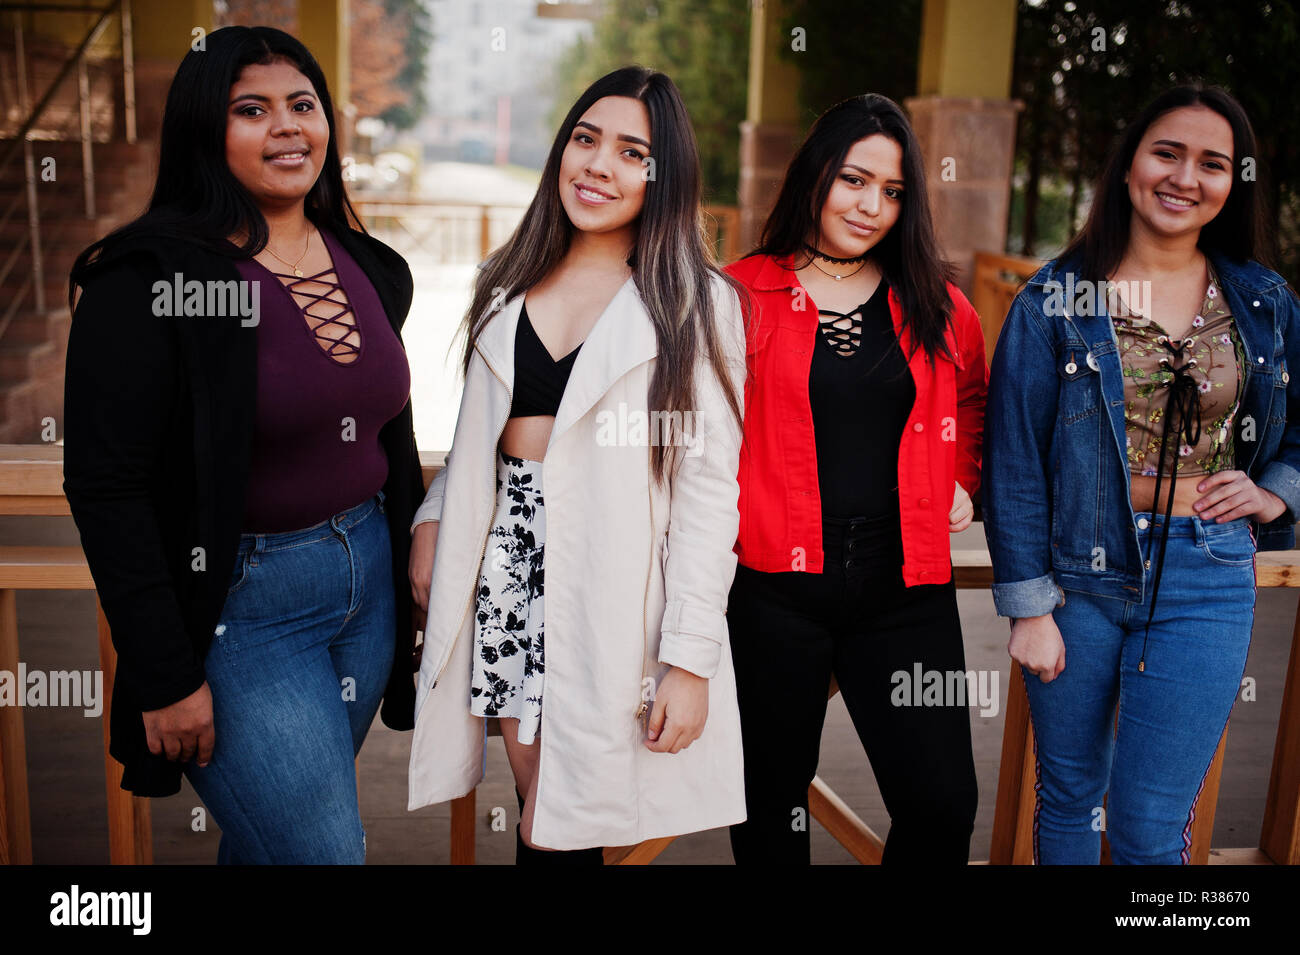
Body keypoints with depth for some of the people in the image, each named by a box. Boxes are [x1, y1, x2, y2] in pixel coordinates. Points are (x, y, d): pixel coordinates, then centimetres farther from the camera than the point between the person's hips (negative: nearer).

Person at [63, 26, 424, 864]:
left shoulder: (371, 269, 6)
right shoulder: (148, 281, -14)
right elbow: (105, 486, -15)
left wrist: (416, 575, 16)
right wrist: (165, 676, -15)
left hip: (368, 575, 6)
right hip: (238, 602, -6)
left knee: (272, 834, 20)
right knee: (322, 848, -4)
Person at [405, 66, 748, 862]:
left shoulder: (696, 304, -5)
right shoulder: (513, 282, 12)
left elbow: (708, 485, -9)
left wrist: (690, 657, -12)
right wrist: (432, 520, 5)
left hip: (611, 582, -4)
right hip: (508, 553, 4)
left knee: (559, 830, -1)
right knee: (536, 804, 10)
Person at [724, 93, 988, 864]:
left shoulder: (937, 307, 9)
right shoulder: (743, 295, 0)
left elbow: (972, 402, 26)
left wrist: (961, 482, 14)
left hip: (905, 587, 2)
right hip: (774, 584, -2)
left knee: (943, 806, -1)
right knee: (773, 800, 11)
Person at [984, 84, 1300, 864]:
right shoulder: (1056, 301, -3)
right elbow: (1015, 463, -4)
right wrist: (1029, 607, -6)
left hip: (1205, 583, 1)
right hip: (1079, 573, 0)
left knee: (1152, 827, 1)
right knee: (1069, 796, 14)